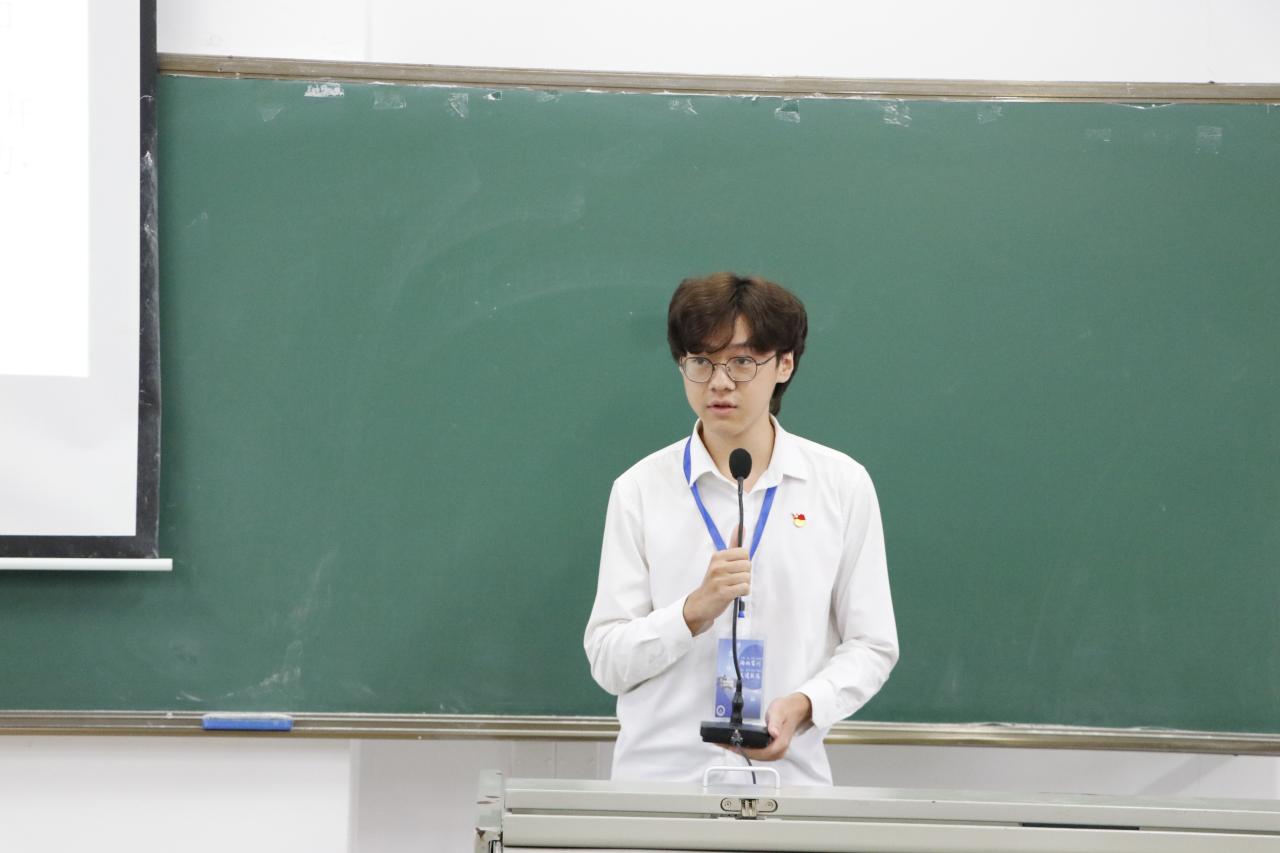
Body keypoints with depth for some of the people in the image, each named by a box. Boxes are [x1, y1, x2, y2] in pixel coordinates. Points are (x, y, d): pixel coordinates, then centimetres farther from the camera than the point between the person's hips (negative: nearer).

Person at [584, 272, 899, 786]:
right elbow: (607, 661, -1)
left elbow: (871, 645, 6)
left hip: (788, 771, 0)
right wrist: (695, 610, -16)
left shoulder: (842, 484, 5)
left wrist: (803, 705, -12)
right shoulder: (640, 489, 3)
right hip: (660, 772, 0)